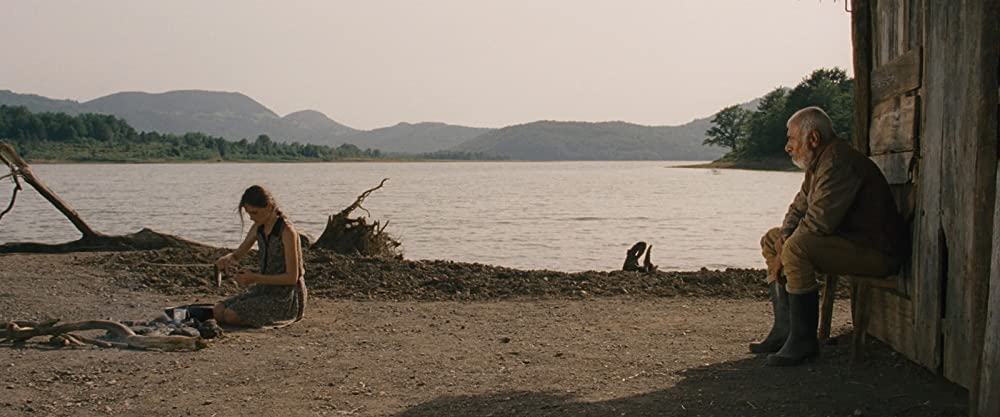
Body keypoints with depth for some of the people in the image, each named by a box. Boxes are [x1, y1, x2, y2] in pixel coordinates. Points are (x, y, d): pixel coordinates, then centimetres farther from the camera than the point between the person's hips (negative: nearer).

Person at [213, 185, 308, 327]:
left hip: (287, 297, -8)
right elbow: (237, 255, 13)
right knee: (218, 311, -7)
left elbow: (292, 277, -20)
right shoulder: (259, 228, 5)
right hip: (265, 289, 8)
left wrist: (255, 278, -24)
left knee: (231, 315, -21)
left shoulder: (287, 231, -18)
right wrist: (225, 259, -12)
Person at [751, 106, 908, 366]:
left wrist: (783, 254, -13)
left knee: (796, 248, -32)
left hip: (877, 252, -11)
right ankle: (784, 329, 6)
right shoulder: (819, 163, 14)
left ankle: (803, 341, -22)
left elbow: (818, 223, -26)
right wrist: (784, 234, -1)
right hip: (847, 240, 11)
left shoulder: (838, 163, -21)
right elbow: (799, 206, 21)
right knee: (771, 239, 12)